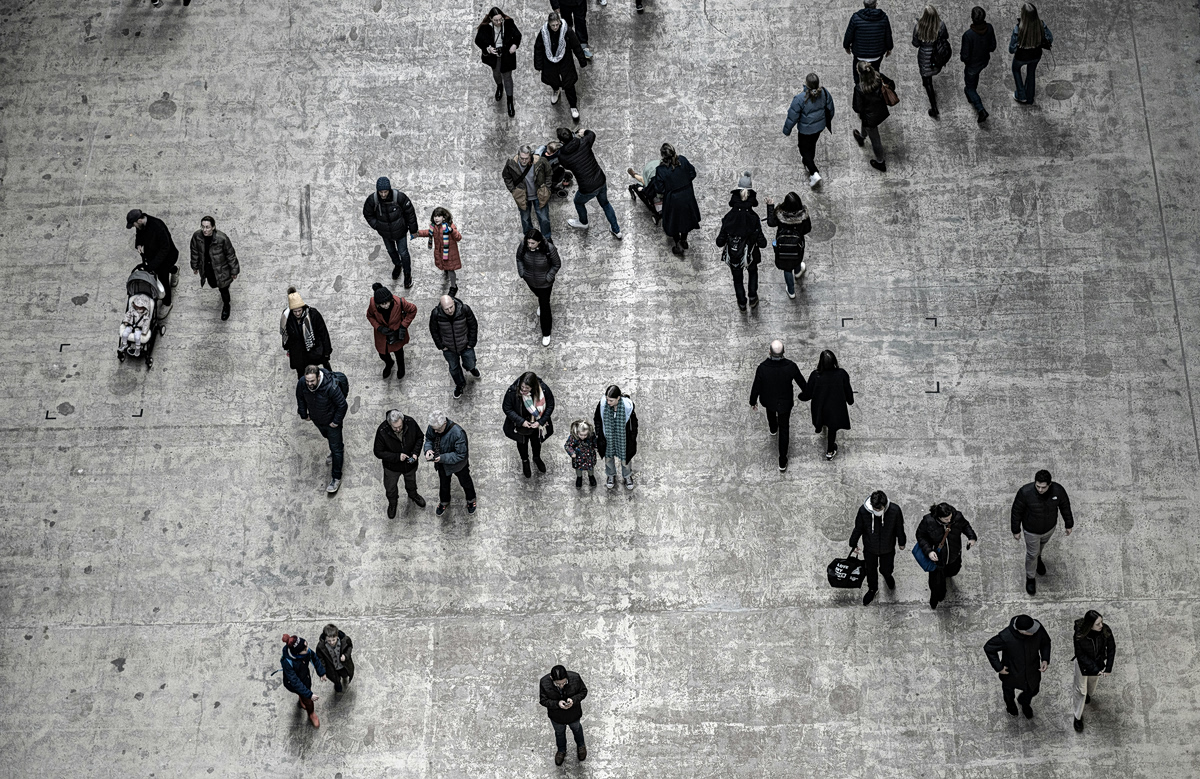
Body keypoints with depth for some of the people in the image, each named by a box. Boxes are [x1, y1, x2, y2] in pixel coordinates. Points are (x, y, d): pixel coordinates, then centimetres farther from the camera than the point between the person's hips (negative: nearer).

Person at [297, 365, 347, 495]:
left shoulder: (331, 387, -40)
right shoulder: (302, 383, -26)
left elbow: (342, 405, -26)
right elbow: (300, 398, -2)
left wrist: (336, 421, -18)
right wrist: (303, 414, 4)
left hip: (331, 421, -5)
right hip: (317, 420, 5)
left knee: (336, 448, 4)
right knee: (327, 436, 33)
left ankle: (336, 478, 17)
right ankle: (339, 449, 65)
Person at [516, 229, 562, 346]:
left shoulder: (549, 249, -35)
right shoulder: (523, 246, -27)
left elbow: (557, 264, -17)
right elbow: (519, 258, -5)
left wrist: (548, 278, -18)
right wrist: (522, 273, -9)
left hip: (544, 282, -3)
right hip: (530, 279, 3)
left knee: (544, 306, 9)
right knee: (538, 293, 34)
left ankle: (546, 333, 30)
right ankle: (541, 303, 72)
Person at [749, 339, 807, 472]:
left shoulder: (763, 367, -32)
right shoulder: (791, 366, -29)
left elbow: (756, 386, -17)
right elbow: (801, 381, -10)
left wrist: (753, 401, 2)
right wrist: (805, 392, 13)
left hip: (768, 400, 0)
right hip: (785, 402, 0)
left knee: (770, 410, 37)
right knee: (784, 429, 17)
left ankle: (773, 428, 69)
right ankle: (782, 462, 23)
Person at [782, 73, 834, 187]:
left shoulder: (800, 99, -34)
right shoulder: (824, 93, -18)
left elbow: (792, 116, -22)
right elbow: (830, 109, -1)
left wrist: (787, 130, -5)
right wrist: (828, 121, 20)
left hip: (806, 130, -6)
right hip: (820, 126, 6)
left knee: (805, 150, 15)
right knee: (812, 144, 31)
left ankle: (814, 174, 3)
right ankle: (809, 163, 56)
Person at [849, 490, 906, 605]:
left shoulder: (895, 510, -31)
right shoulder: (863, 510, -31)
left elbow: (899, 528, -10)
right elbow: (858, 529, -12)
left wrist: (901, 543, 7)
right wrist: (854, 544, 3)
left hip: (888, 548, 0)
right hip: (870, 548, 0)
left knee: (886, 569, 24)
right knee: (871, 570, 24)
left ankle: (887, 576, 63)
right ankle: (872, 589, 54)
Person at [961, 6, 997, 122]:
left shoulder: (968, 35, -39)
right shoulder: (989, 28, -23)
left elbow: (965, 57, -28)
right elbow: (992, 47, -8)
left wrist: (961, 53, -6)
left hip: (972, 65, -5)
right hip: (984, 61, 5)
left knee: (970, 87, 18)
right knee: (975, 75, 37)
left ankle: (981, 110, 5)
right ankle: (972, 95, 61)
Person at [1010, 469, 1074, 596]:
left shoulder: (1058, 490, -30)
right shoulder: (1025, 492, -37)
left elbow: (1065, 506, -9)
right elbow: (1017, 512, -19)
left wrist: (1069, 524, 4)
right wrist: (1016, 530, -9)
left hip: (1049, 528, 3)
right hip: (1031, 531, -3)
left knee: (1042, 544, 33)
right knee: (1032, 554, 16)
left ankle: (1038, 558, 67)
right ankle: (1030, 578, 44)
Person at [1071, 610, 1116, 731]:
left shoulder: (1106, 630, -30)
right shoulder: (1079, 635, -38)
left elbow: (1111, 648, -15)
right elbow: (1081, 655, -25)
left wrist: (1108, 668, -16)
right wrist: (1095, 669, -24)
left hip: (1099, 661, 3)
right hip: (1083, 663, -3)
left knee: (1093, 680, 32)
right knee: (1081, 690, 8)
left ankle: (1088, 694, 67)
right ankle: (1078, 717, 27)